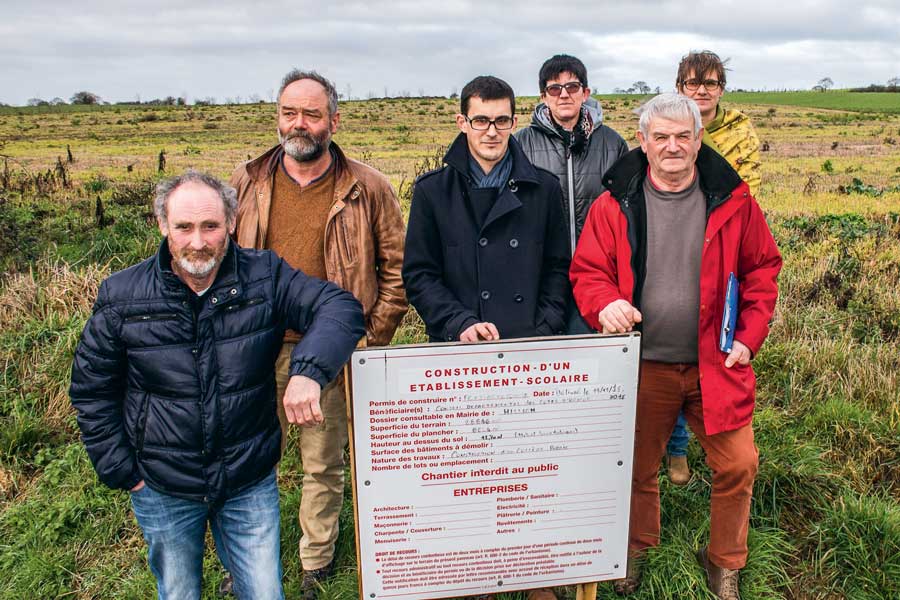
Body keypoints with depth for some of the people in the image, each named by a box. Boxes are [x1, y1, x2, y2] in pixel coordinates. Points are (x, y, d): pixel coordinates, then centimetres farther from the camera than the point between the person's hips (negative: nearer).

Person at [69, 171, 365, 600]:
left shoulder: (265, 277, -11)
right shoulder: (122, 296, -9)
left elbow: (340, 307, -18)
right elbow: (91, 390, 1)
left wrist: (308, 371, -36)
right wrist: (121, 472, -1)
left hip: (251, 482, 0)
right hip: (163, 489, 1)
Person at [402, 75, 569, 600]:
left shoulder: (543, 189, 9)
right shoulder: (434, 191, 6)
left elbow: (558, 270, 9)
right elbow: (419, 275, 3)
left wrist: (546, 334, -3)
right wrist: (460, 323, -11)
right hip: (459, 356, 0)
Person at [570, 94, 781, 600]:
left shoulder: (732, 199, -3)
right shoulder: (615, 203, -5)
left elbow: (762, 268, 5)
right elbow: (588, 272, -3)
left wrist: (749, 337, -3)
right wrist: (605, 304, -25)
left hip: (716, 364, 1)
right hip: (643, 366, 0)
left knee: (738, 465, 5)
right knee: (637, 468, 15)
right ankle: (637, 547, 42)